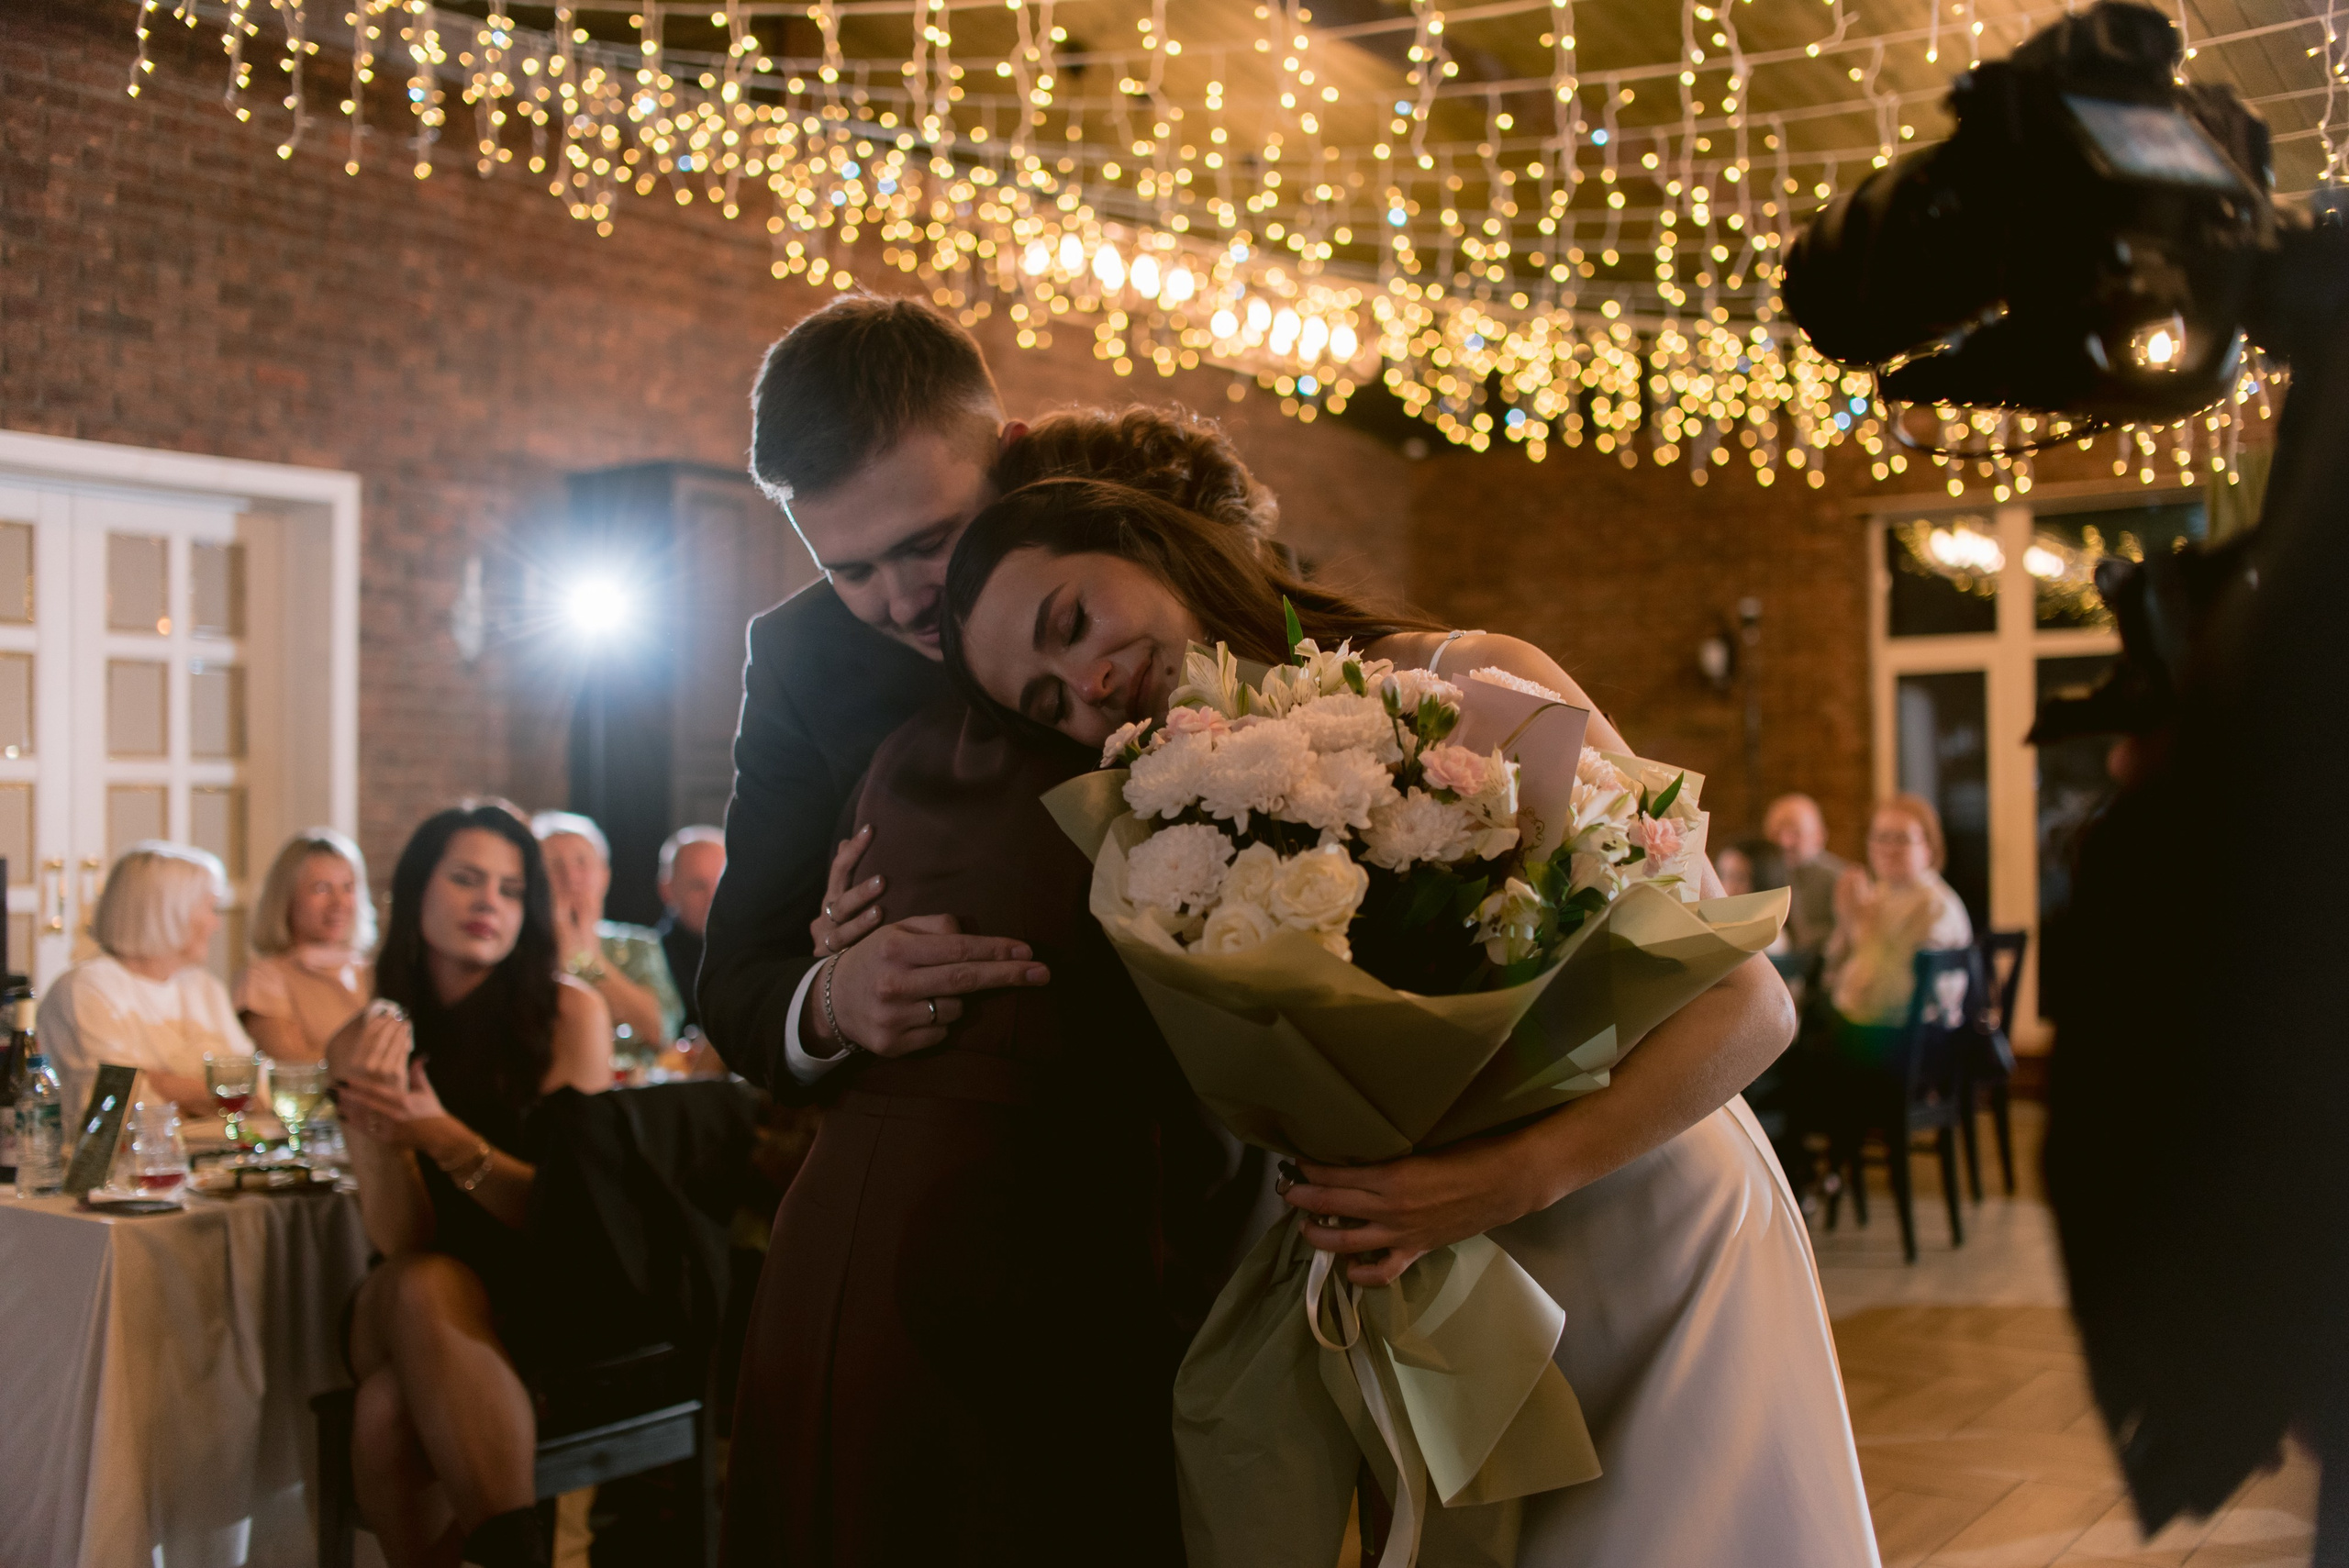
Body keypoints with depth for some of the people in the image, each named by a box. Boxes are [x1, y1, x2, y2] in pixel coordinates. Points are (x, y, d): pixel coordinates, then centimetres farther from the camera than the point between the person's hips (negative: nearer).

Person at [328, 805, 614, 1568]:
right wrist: (377, 1130, -25)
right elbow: (399, 1239, -6)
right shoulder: (360, 1045, 3)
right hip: (406, 1310, 3)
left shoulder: (571, 1012, -4)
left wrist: (444, 1136, -25)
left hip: (546, 1303, -3)